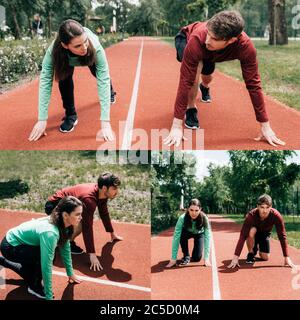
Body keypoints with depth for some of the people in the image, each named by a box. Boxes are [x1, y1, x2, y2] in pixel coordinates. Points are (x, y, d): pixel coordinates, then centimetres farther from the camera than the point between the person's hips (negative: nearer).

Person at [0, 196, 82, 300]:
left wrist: (70, 273, 10)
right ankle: (35, 286, -2)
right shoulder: (50, 232, -36)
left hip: (20, 242, 9)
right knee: (45, 257, -25)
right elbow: (46, 265, -34)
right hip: (9, 247, -9)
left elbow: (65, 248, 3)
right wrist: (49, 297, -28)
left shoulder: (62, 225, -12)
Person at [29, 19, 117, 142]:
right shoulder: (54, 50, -45)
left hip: (90, 57, 1)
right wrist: (42, 120, -48)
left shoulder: (95, 46, -47)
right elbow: (45, 81, -42)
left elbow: (103, 80, -47)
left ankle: (111, 92, 56)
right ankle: (71, 115, -5)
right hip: (66, 58, 0)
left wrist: (105, 123, -52)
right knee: (64, 76, -26)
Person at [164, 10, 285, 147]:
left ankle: (204, 87, 66)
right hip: (185, 39, -3)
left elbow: (253, 85, -34)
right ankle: (191, 109, -8)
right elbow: (185, 82, -46)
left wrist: (265, 126, -31)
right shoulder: (197, 39, -49)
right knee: (196, 68, -34)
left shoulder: (245, 46, -42)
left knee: (207, 76, 27)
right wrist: (177, 126, -47)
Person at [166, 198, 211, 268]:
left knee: (197, 258, -14)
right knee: (182, 234, -35)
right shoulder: (182, 218, -38)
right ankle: (186, 256, -11)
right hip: (187, 232, 0)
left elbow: (207, 237, -36)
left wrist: (206, 258, -42)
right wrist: (173, 259, -42)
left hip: (199, 234, 0)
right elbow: (176, 237, -39)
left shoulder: (204, 218, -36)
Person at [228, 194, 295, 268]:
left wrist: (286, 257, -33)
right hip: (254, 233, -2)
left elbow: (282, 236, -30)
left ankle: (257, 247, 23)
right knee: (251, 231, -36)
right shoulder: (251, 215, -38)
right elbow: (243, 236, -42)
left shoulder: (276, 215, -35)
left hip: (265, 233, 2)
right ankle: (251, 253, -11)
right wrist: (236, 257, -48)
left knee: (265, 258, -11)